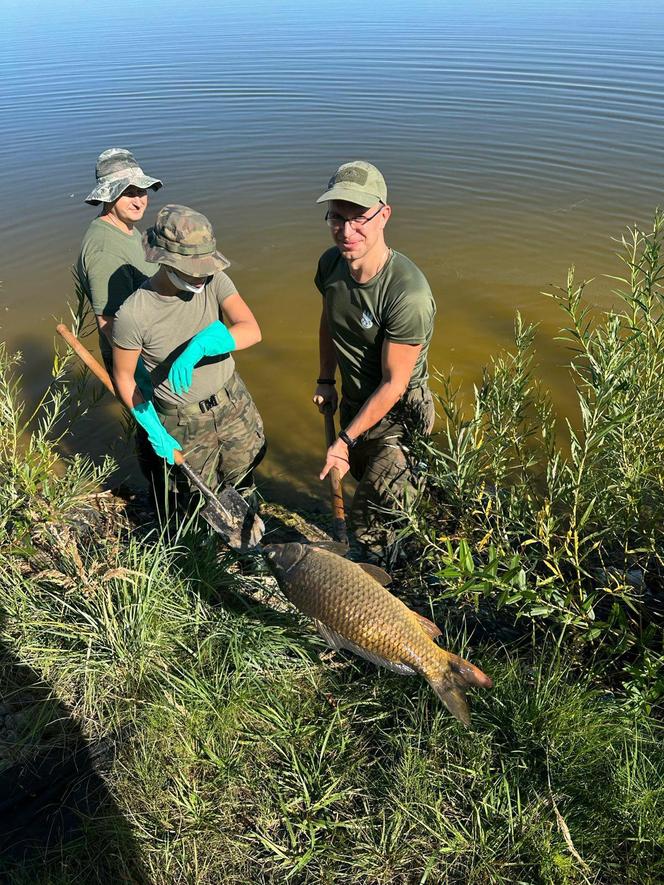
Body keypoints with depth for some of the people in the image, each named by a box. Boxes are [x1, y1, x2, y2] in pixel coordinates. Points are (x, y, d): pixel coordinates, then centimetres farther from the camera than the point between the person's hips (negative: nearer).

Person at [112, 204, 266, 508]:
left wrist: (200, 345, -41)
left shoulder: (213, 281, -16)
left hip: (233, 401, 3)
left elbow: (252, 331, -27)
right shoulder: (132, 314, -24)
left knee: (243, 480, 23)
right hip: (184, 421, -3)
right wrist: (154, 431, -14)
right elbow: (123, 377, -11)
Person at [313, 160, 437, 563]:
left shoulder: (408, 293, -34)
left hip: (396, 413, -7)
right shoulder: (331, 262, -12)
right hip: (354, 400, 7)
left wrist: (347, 440, -21)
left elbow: (393, 384, -26)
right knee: (364, 477, 29)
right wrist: (326, 381, 15)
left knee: (370, 518, 0)